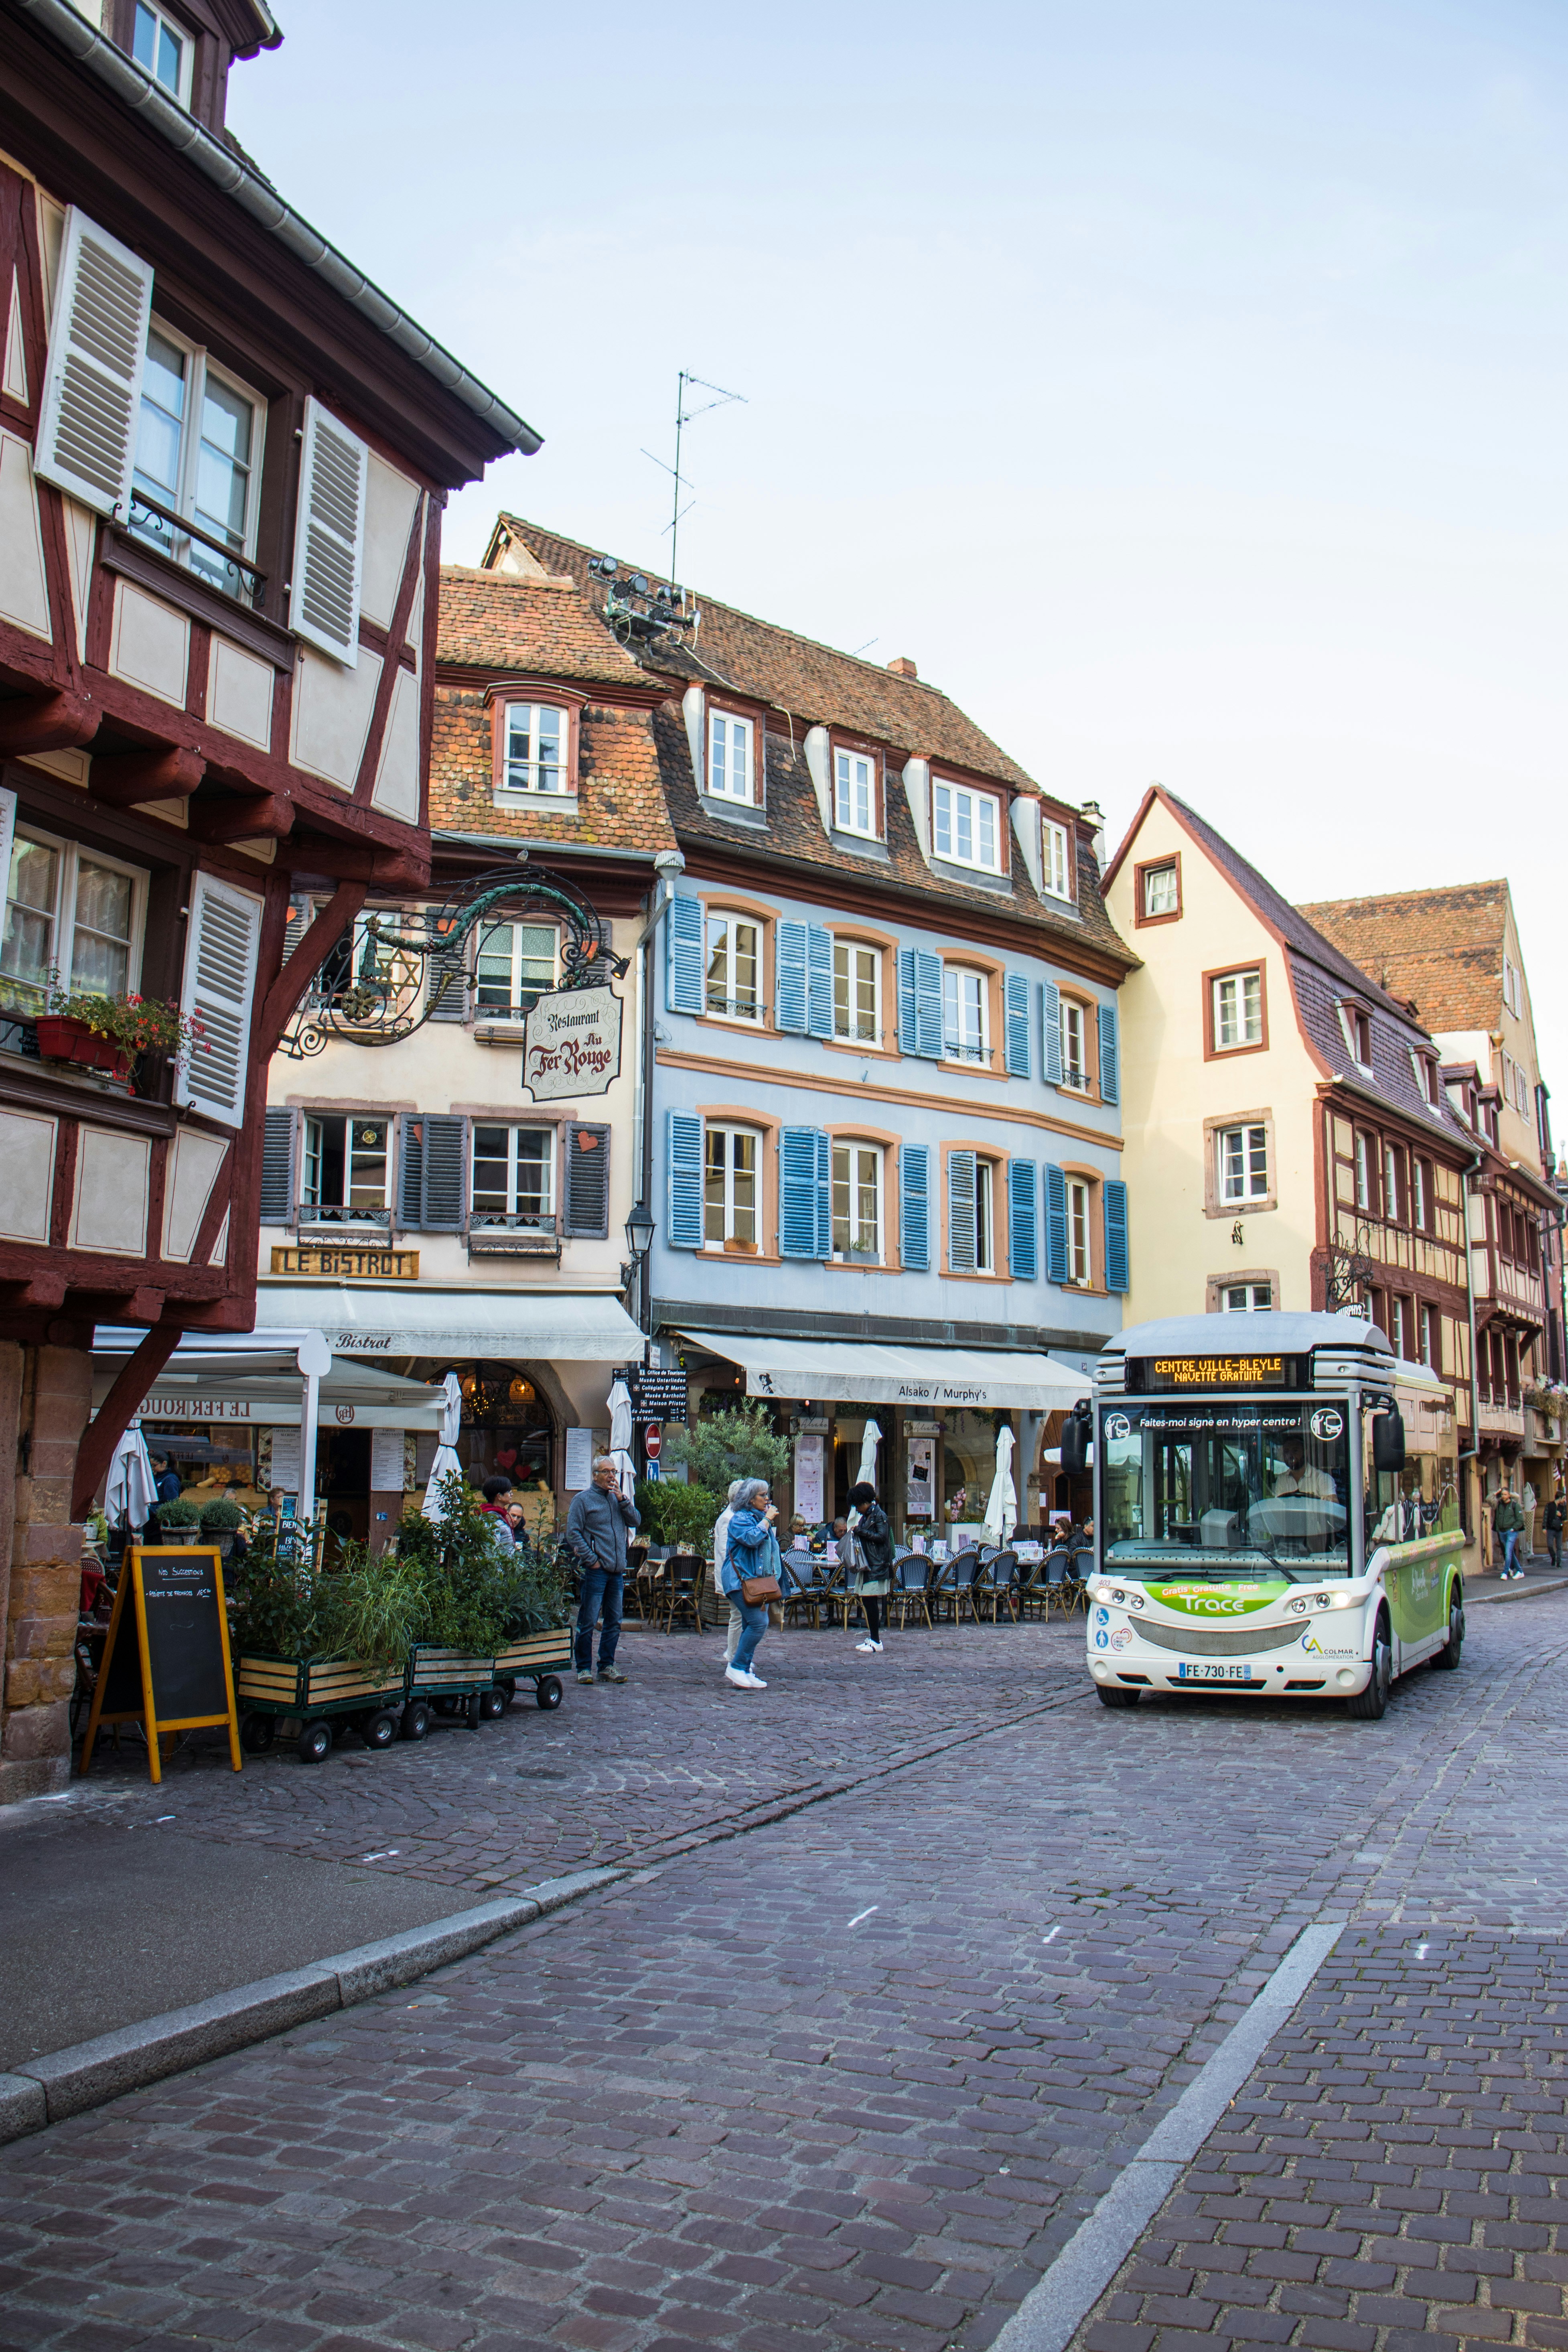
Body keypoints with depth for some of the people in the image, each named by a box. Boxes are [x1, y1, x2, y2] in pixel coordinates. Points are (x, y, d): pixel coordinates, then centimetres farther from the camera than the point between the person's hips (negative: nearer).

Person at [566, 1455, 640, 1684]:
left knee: (614, 1622, 9)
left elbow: (636, 1522, 8)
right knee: (587, 1622, -4)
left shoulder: (617, 1498, 15)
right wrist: (591, 1560, -12)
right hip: (595, 1571, -6)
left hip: (618, 1571, 6)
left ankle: (607, 1667, 17)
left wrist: (622, 1500, -4)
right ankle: (584, 1668, 4)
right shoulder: (583, 1499, -3)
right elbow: (573, 1533, -8)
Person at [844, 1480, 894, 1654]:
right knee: (867, 1601, 8)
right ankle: (872, 1638, 14)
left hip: (877, 1565, -9)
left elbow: (882, 1537, -18)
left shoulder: (879, 1515, -9)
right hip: (866, 1564, 9)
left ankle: (876, 1642, -7)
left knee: (871, 1601, -10)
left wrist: (861, 1531, -14)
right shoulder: (866, 1515, 18)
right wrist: (853, 1532, 7)